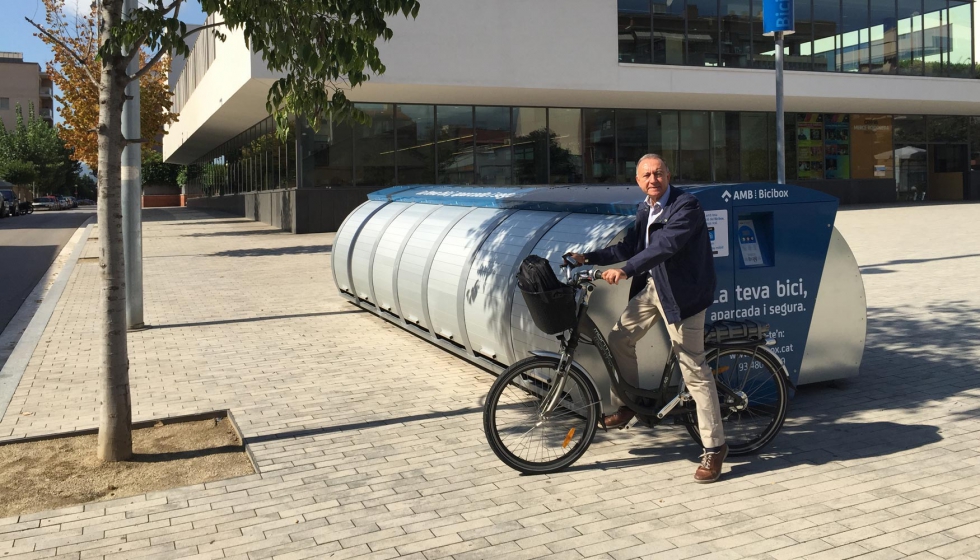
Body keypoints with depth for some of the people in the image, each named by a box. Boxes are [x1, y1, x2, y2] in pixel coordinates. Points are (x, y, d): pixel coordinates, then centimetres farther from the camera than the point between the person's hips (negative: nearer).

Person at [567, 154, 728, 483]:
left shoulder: (686, 206, -16)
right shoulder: (645, 210, 11)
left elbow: (665, 246, -29)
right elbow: (629, 247, 16)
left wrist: (625, 270, -36)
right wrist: (588, 258, 11)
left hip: (681, 292, -8)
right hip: (652, 287, 8)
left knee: (693, 370, -6)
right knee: (619, 338, 8)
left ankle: (714, 447, 3)